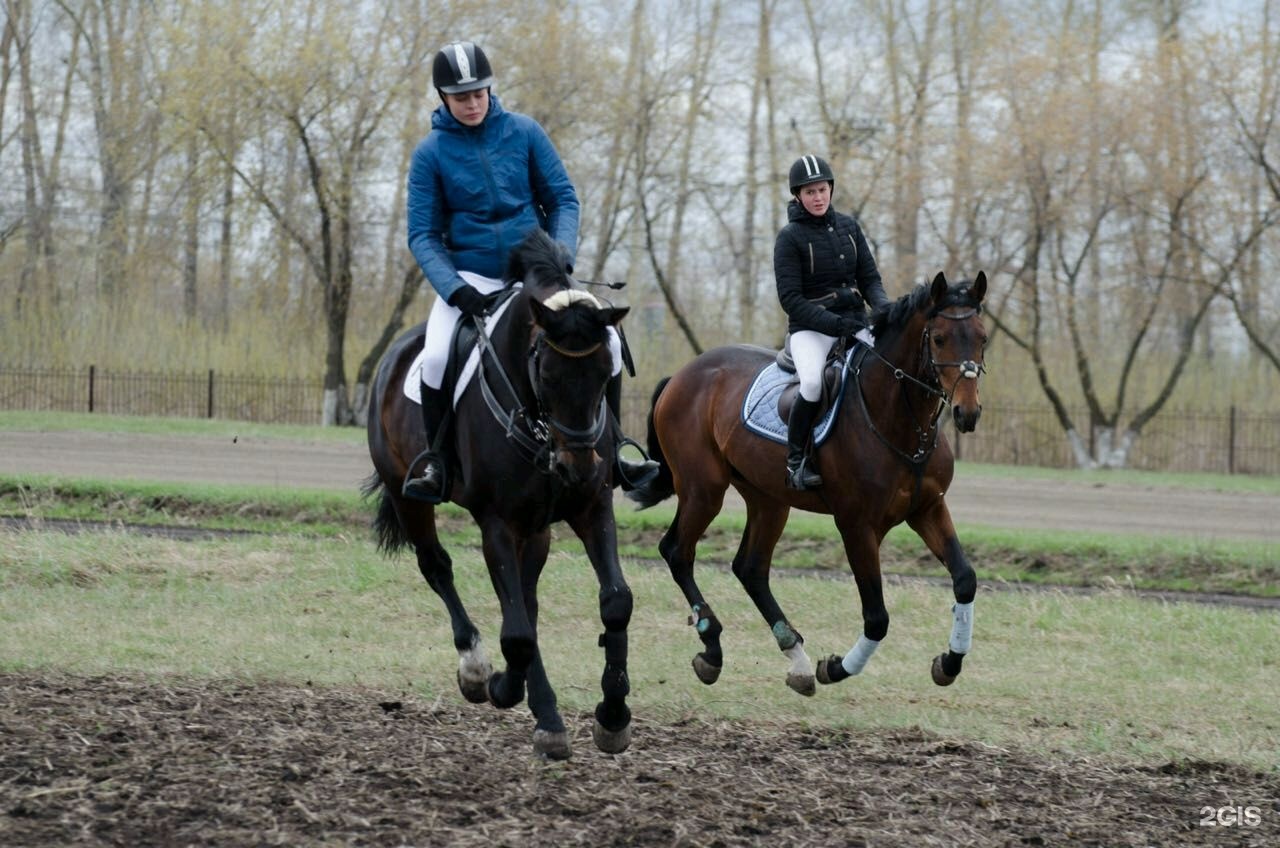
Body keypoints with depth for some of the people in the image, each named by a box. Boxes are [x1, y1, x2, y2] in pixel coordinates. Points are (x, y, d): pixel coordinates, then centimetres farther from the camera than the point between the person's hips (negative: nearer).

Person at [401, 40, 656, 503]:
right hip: (470, 278, -2)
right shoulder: (431, 153, -5)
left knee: (606, 340, -11)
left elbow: (563, 199, 4)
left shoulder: (524, 132, -1)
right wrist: (454, 289, -20)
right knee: (436, 358, -28)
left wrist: (562, 255, -14)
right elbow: (422, 234, -5)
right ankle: (436, 461, -7)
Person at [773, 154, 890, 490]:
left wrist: (883, 307, -10)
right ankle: (796, 459, -18)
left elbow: (869, 278, 13)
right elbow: (790, 298, -11)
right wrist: (835, 324, -21)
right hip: (810, 330, -5)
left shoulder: (848, 227, 10)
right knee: (813, 381, -34)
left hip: (855, 325, 5)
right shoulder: (790, 237, -6)